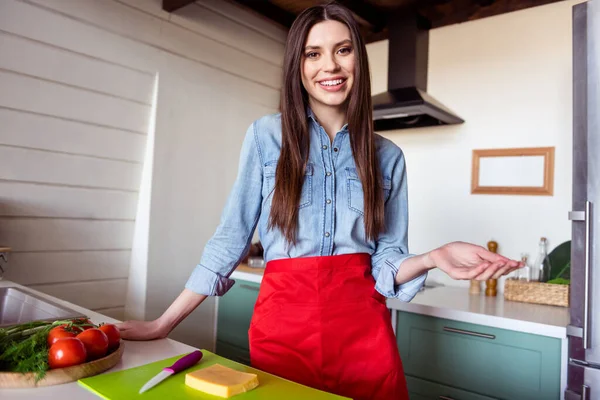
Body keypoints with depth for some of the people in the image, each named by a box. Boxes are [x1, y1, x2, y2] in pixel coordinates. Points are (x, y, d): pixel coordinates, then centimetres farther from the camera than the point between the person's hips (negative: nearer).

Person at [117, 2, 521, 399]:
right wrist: (163, 324, 0)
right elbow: (231, 237, 0)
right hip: (282, 325, -1)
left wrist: (434, 257, -16)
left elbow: (387, 262, 5)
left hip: (363, 330, 2)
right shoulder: (266, 135, -1)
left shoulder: (388, 156, 3)